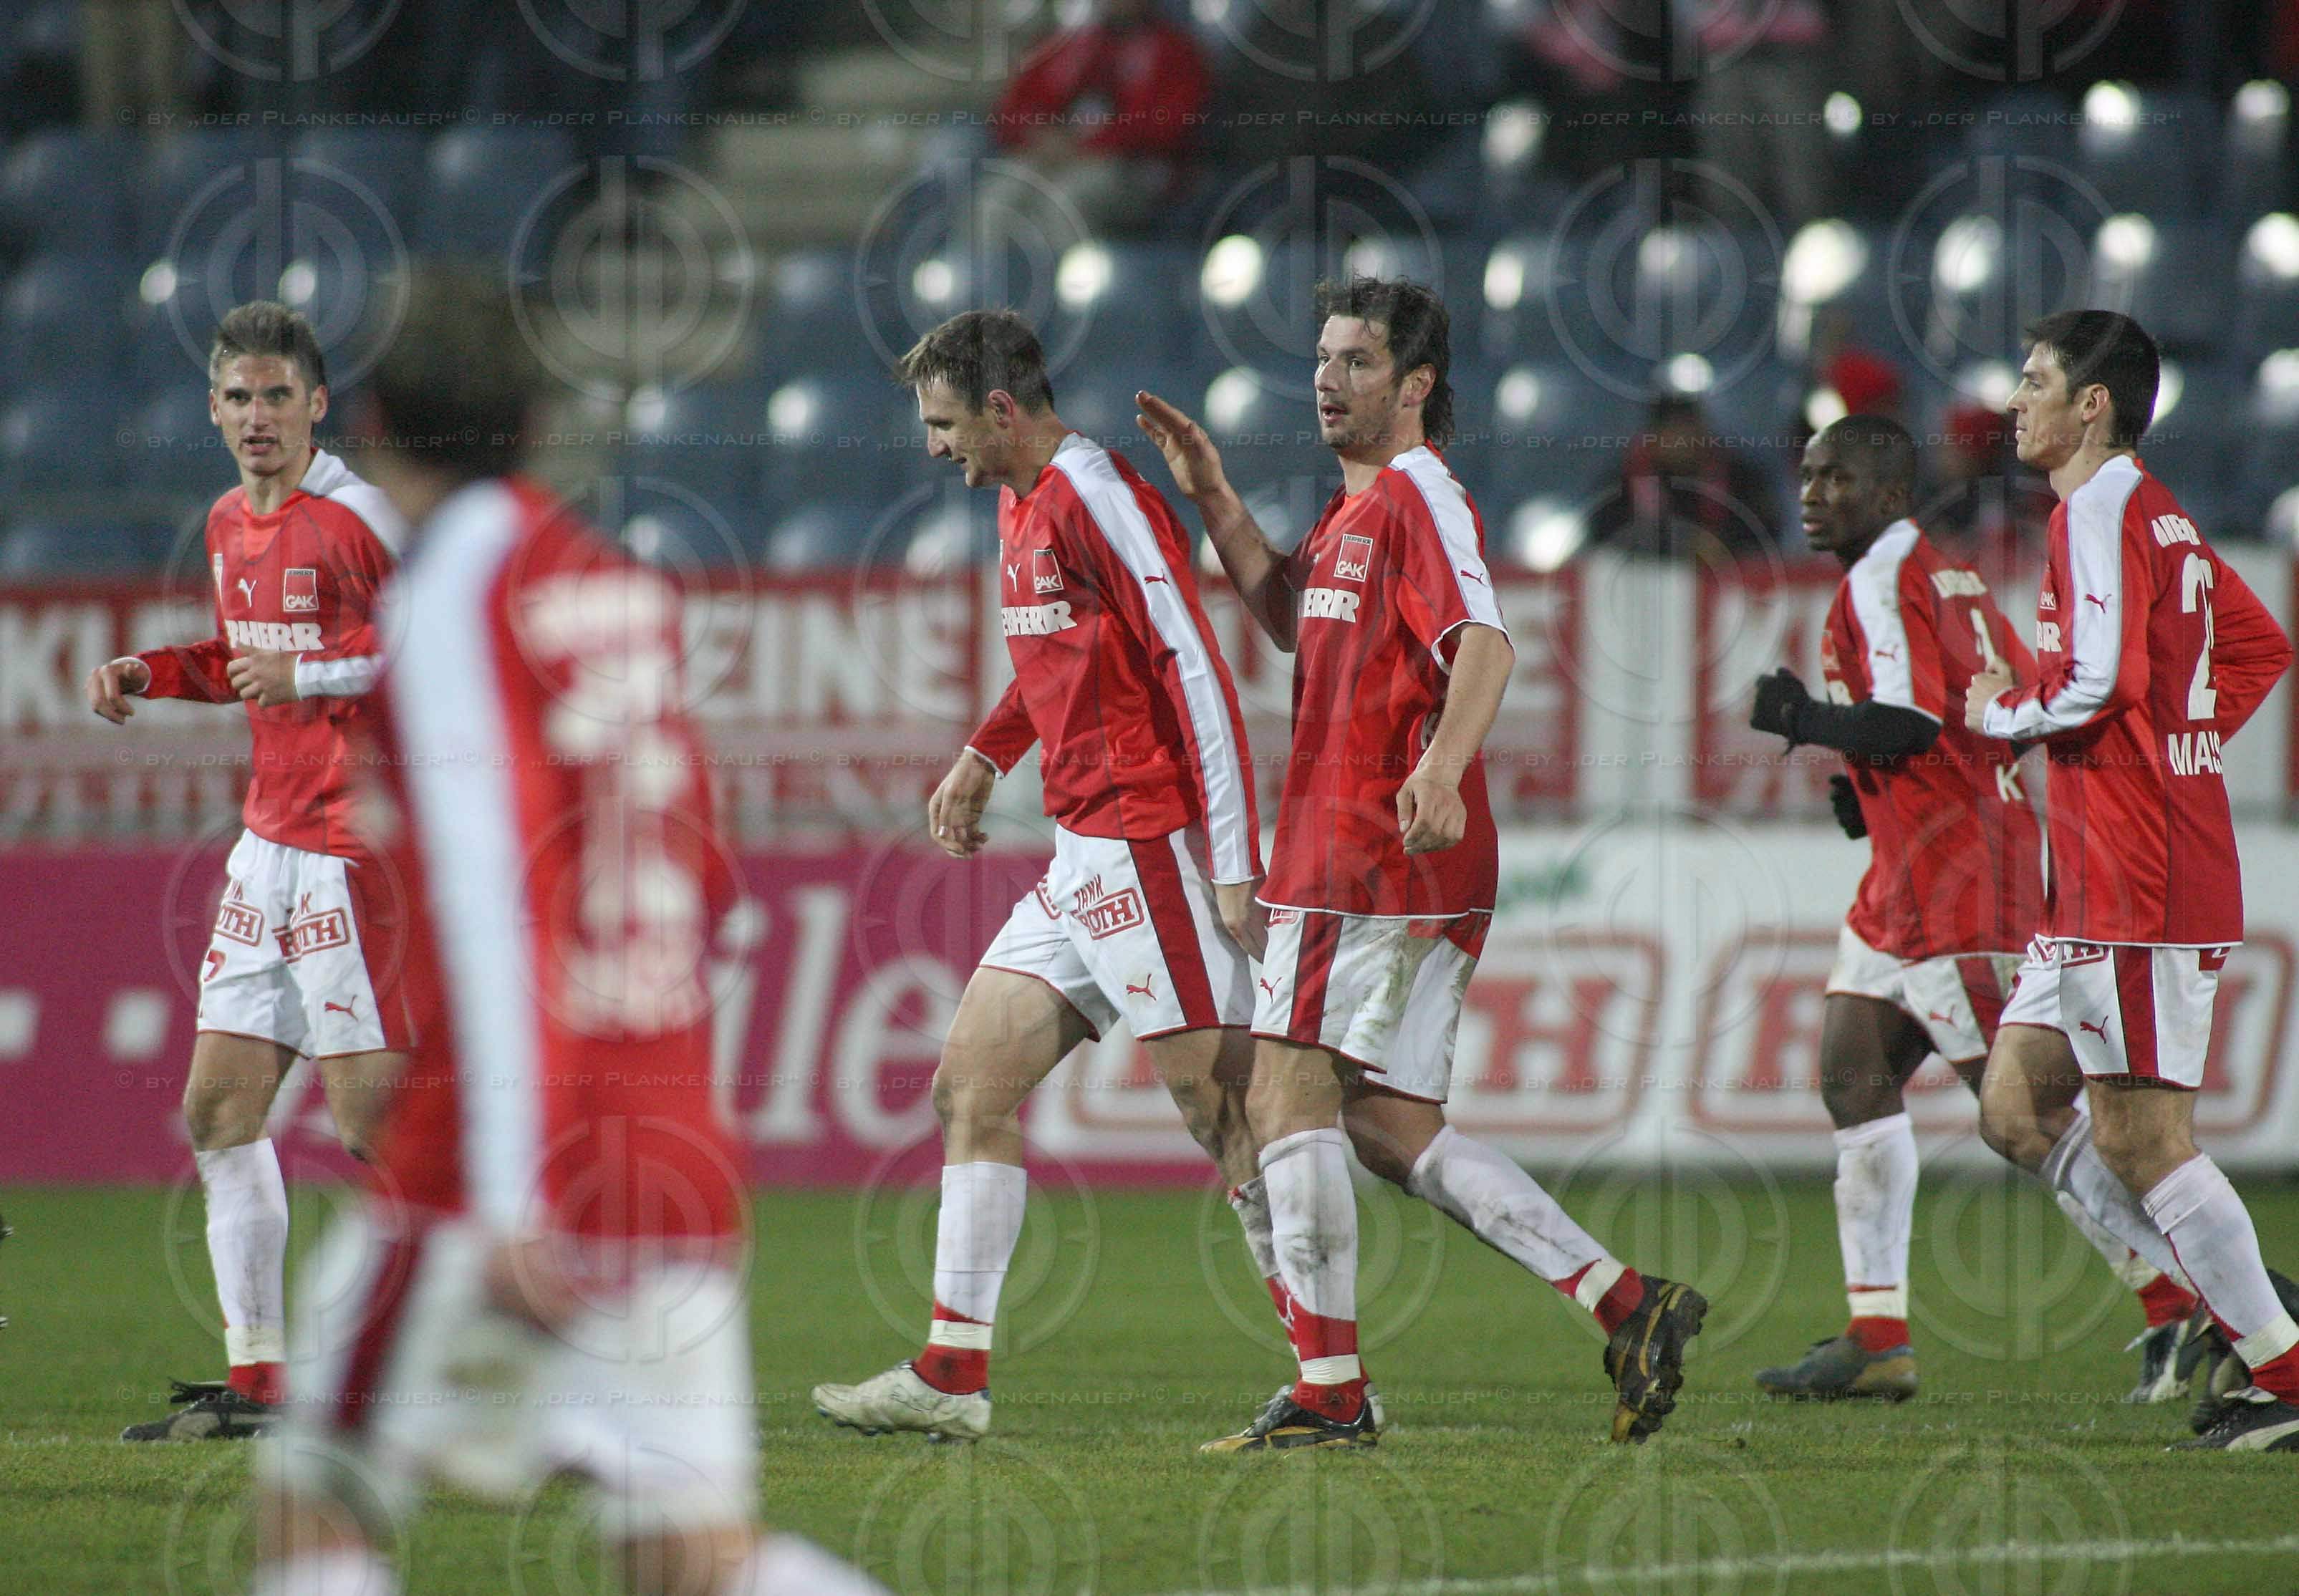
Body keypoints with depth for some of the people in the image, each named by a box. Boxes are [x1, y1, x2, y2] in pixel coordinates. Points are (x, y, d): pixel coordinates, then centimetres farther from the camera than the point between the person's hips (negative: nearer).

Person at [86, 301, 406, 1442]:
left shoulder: (361, 515, -13)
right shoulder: (231, 526, 13)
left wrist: (311, 673, -23)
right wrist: (146, 673, 12)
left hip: (354, 851, -9)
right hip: (269, 843, 9)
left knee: (369, 1123, -11)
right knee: (219, 1110, 7)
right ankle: (254, 1380, 13)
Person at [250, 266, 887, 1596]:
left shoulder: (449, 601, -9)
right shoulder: (622, 586, 14)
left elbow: (492, 897, -17)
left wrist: (507, 1193, -21)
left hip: (507, 1186, -7)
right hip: (674, 1146, 7)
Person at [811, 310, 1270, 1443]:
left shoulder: (1097, 500, -14)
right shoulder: (1022, 505, 15)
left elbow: (1197, 676, -18)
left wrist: (1234, 863, -21)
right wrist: (985, 758, 26)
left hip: (1150, 846, -10)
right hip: (1081, 860, 10)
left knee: (1225, 1114, -8)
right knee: (972, 1084, 7)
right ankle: (951, 1373, 10)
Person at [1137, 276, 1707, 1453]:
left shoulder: (1419, 496, -10)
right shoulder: (1357, 507, 21)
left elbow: (1484, 642, -25)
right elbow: (1290, 615, 38)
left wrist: (1441, 768, -42)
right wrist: (1213, 498, 27)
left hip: (1373, 860, -10)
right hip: (1343, 853, 10)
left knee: (1285, 1099, -8)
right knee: (1393, 1131, 9)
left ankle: (1328, 1391, -8)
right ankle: (1626, 1304, 5)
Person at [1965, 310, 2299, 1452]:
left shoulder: (2099, 510, -12)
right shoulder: (2161, 520, 17)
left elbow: (2095, 680, -23)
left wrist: (1999, 715, -5)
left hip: (2135, 878, -10)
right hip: (2097, 884, 10)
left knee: (2140, 1139, -8)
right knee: (2017, 1111, 10)